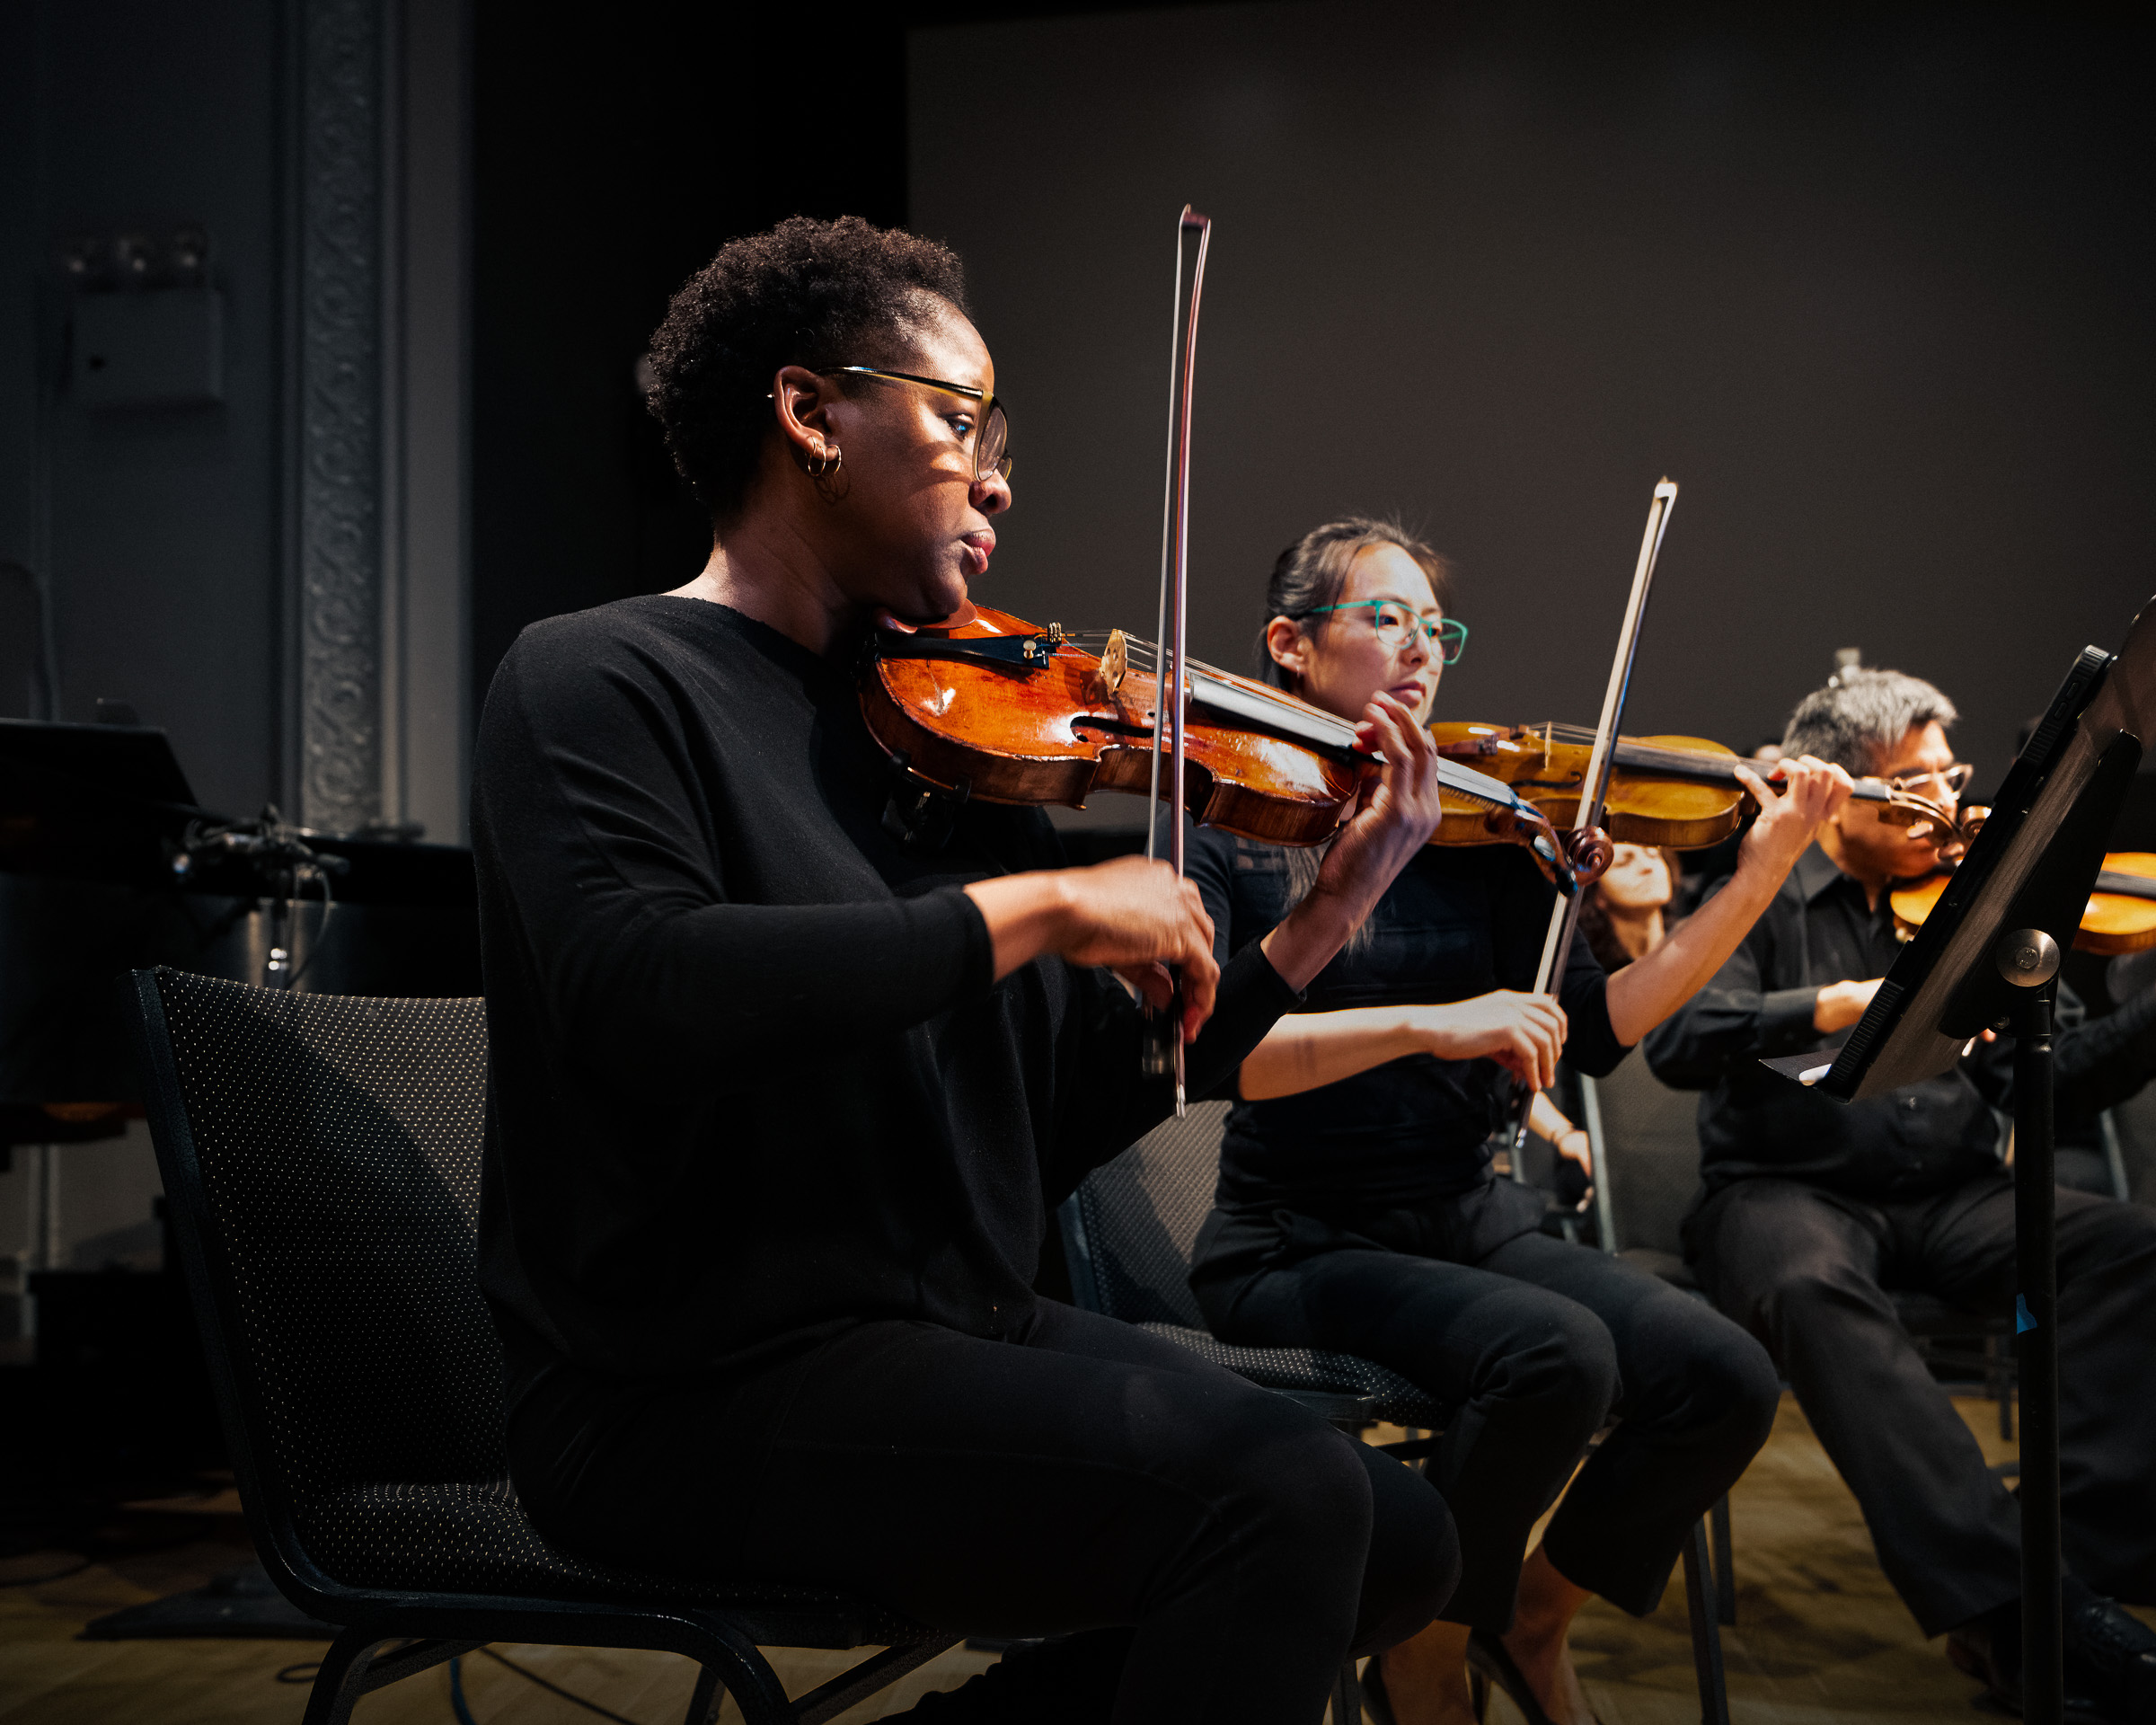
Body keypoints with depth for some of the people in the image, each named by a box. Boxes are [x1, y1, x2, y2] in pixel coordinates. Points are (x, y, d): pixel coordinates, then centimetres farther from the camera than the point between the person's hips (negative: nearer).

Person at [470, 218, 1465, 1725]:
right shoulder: (599, 682, -7)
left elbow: (1070, 1118, 13)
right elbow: (635, 993, -28)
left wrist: (1321, 925, 8)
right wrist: (1035, 909, -23)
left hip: (961, 1338, 8)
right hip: (693, 1397, -8)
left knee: (1399, 1543, 3)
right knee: (1284, 1496, -22)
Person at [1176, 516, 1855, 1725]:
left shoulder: (1477, 830, 9)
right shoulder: (1229, 828, -2)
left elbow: (1595, 1032, 1)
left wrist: (1761, 875, -7)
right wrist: (1425, 1023, -29)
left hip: (1469, 1221, 5)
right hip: (1303, 1247, -5)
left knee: (1726, 1380, -17)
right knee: (1557, 1355, -31)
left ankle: (1533, 1617, 9)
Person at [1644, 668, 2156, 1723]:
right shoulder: (1761, 903, 5)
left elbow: (2070, 1064, 7)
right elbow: (1676, 1040, -12)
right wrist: (1844, 1002, -24)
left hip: (1950, 1196, 4)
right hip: (1787, 1190, -4)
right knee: (1813, 1286, -37)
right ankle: (2012, 1608, -43)